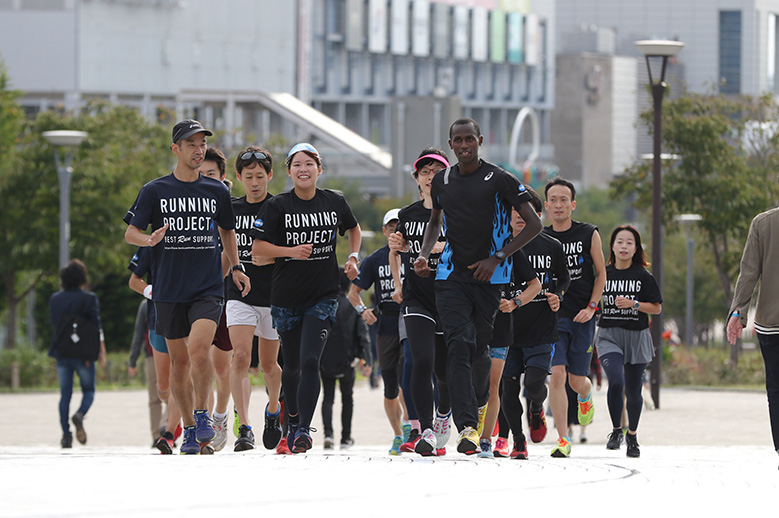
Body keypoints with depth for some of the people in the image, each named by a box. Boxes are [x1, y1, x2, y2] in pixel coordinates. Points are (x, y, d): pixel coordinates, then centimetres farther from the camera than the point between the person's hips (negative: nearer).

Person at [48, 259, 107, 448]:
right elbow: (96, 328, -8)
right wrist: (102, 352, -2)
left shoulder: (54, 299, 5)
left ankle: (66, 434, 0)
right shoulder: (89, 298, -7)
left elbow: (54, 324, 14)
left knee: (65, 394, 7)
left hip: (61, 353, 3)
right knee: (88, 390, 9)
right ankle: (80, 415, -21)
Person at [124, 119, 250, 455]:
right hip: (169, 290, 0)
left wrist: (236, 267, 11)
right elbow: (130, 233, -1)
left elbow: (227, 232, 23)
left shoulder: (217, 191, 7)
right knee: (179, 361, 6)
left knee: (198, 349, -22)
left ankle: (202, 414, -5)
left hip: (208, 289, 0)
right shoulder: (155, 191, 1)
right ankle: (189, 428, 21)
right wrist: (150, 239, -22)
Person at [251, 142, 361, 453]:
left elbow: (354, 229, 22)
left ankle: (304, 429, -15)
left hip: (323, 296, 0)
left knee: (310, 361, -16)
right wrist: (291, 251, -20)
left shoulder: (335, 203, 1)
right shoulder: (277, 207, -5)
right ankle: (293, 420, 35)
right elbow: (257, 248, -7)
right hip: (286, 297, 0)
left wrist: (353, 258, 7)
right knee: (292, 366, 12)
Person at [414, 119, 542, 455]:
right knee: (459, 345, -14)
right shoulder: (442, 181, 9)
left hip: (489, 277, -2)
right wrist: (424, 254, 10)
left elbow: (534, 225, -5)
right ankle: (467, 427, -22)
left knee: (480, 348, 8)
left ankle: (480, 401, 41)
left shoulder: (499, 180, -5)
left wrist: (497, 258, -12)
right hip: (451, 275, 2)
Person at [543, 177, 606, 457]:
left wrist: (591, 308, -5)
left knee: (577, 381, 5)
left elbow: (601, 274, 6)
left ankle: (585, 396, 44)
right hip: (553, 316, 0)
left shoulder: (589, 234, 0)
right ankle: (563, 439, -12)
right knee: (557, 374, -16)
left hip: (582, 318, 0)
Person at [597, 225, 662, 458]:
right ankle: (616, 430, -1)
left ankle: (632, 435, 30)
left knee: (633, 392, 6)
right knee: (616, 381, -22)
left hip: (637, 336, 1)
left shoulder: (643, 277, 1)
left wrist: (633, 304, -13)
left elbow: (657, 308, 1)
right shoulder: (603, 274, 3)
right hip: (608, 336, 0)